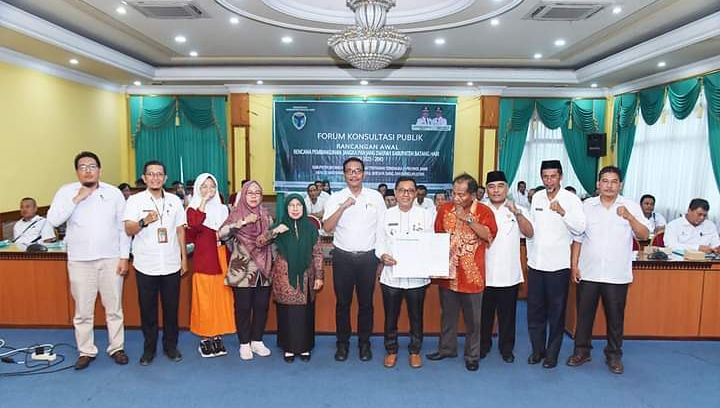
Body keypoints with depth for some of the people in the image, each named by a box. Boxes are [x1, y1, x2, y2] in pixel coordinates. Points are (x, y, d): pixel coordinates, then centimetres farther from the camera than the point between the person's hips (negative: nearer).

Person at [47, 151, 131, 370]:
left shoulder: (114, 193, 1)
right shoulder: (66, 192, 0)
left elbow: (123, 227, 1)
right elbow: (53, 220, -12)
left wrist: (124, 257, -3)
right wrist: (76, 199, -17)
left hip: (111, 259, 0)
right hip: (79, 261, 0)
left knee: (114, 307, 10)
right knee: (83, 310, 10)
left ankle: (116, 348, 25)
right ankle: (86, 351, 26)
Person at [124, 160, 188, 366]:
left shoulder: (174, 200, 6)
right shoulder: (135, 200, -2)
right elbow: (128, 230, -10)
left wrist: (184, 257, 8)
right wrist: (143, 222, -31)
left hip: (171, 265, 2)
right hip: (145, 266, -2)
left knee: (171, 307, 10)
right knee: (147, 309, 9)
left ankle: (170, 345, 25)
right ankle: (149, 348, 24)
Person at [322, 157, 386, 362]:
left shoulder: (375, 197, 2)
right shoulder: (336, 198, 0)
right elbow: (327, 228, -11)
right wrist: (343, 206, -20)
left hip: (368, 257, 0)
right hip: (343, 257, 0)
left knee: (365, 302, 10)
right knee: (342, 302, 9)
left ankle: (364, 343, 25)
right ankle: (342, 343, 23)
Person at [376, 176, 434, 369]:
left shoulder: (425, 215, -1)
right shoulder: (387, 215, 2)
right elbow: (380, 242, 4)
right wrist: (383, 256, -15)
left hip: (417, 275, 0)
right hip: (391, 275, 1)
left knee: (416, 317, 13)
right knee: (390, 316, 12)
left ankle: (415, 351, 32)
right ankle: (391, 350, 31)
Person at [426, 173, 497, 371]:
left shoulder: (484, 211, -6)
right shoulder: (444, 209, 3)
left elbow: (489, 234, -20)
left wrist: (468, 218, -23)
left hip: (471, 275, -3)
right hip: (447, 273, 3)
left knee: (473, 318, 10)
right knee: (447, 314, 18)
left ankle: (472, 355, 26)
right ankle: (446, 348, 35)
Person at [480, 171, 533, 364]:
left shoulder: (518, 210, 3)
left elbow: (529, 233, -10)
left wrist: (516, 213, -22)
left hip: (509, 275, 0)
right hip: (484, 273, 0)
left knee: (507, 315, 11)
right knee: (484, 313, 12)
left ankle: (506, 348, 26)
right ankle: (483, 346, 28)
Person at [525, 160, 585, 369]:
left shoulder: (571, 199, -8)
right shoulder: (537, 197, 7)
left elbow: (580, 229, -18)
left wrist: (563, 212, -31)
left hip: (558, 265, -4)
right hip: (535, 264, 5)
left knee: (556, 313, 7)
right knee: (535, 311, 11)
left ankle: (552, 353, 20)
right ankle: (538, 349, 26)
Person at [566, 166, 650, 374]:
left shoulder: (631, 207, 0)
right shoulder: (587, 205, 3)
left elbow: (644, 235, -8)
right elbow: (578, 238, 5)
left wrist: (629, 217, -24)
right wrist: (574, 265, 1)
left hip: (617, 275, -1)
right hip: (588, 272, 1)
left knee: (615, 317, 10)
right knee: (584, 314, 10)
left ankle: (614, 354, 26)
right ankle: (582, 350, 25)